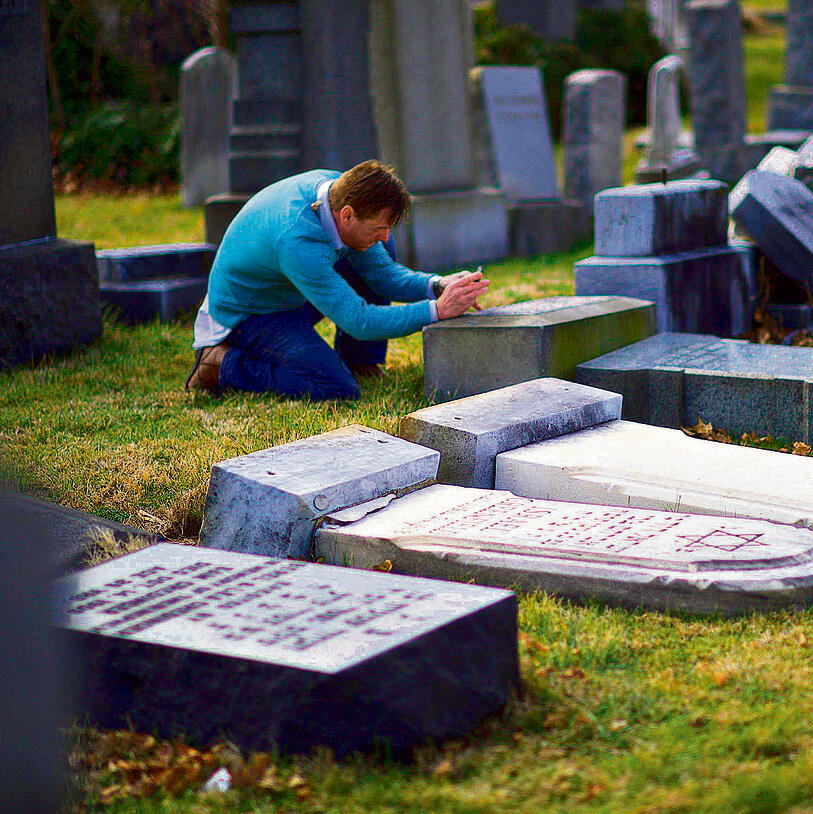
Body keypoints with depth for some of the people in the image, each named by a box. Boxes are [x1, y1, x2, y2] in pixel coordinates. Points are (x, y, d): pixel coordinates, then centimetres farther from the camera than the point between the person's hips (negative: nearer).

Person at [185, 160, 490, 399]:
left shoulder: (337, 186, -13)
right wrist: (437, 309, -36)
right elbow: (359, 322, -36)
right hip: (248, 316, -9)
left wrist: (436, 285, -20)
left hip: (292, 297, 9)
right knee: (338, 389, -25)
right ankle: (225, 364, -9)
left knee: (380, 254, 4)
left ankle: (358, 363, 12)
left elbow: (383, 274, -3)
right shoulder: (296, 241, -39)